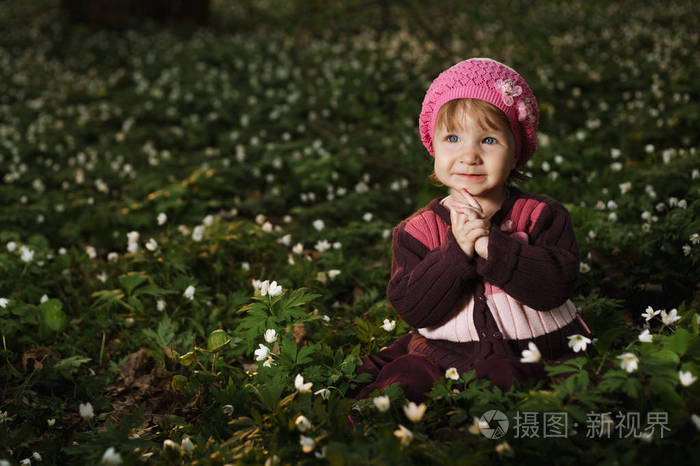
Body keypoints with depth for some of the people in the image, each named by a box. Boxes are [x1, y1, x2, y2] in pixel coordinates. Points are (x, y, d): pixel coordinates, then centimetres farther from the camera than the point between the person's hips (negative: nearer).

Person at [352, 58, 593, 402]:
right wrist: (457, 251, -21)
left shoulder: (541, 216, -1)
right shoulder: (418, 229, 2)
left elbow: (557, 284, -16)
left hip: (531, 357, -1)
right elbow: (410, 308, -8)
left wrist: (490, 245, -25)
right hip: (444, 356, 2)